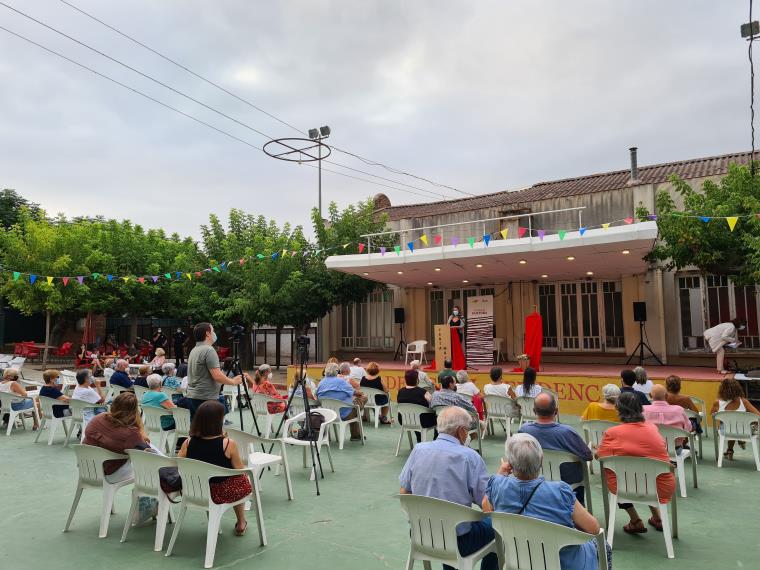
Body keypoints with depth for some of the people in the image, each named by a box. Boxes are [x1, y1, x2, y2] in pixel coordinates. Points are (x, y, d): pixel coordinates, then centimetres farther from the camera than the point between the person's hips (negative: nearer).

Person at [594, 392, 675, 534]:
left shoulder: (612, 433, -11)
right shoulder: (653, 427, 4)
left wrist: (596, 450, 13)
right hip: (662, 488, 5)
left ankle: (636, 522, 21)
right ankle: (657, 518, 39)